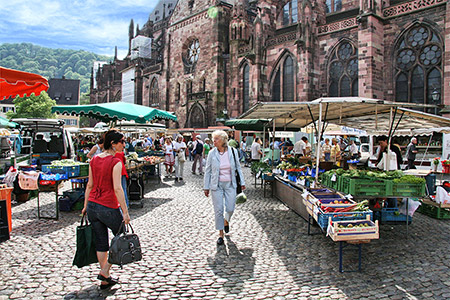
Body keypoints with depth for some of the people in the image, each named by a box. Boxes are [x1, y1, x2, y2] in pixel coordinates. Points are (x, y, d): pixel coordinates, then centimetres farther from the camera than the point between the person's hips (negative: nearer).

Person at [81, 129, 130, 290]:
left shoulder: (94, 160, 6)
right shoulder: (115, 162, -15)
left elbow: (90, 185, 10)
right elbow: (117, 189, -20)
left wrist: (85, 206, 18)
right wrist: (125, 212, -18)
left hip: (92, 205, 7)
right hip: (108, 207, -7)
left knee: (101, 242, 15)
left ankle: (105, 280, 25)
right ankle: (105, 271, 12)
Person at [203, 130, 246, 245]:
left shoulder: (233, 151, -3)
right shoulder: (212, 153, -5)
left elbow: (238, 167, 7)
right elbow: (208, 171, 2)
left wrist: (242, 182, 5)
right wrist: (206, 187, 1)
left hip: (230, 184, 1)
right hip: (216, 185, -1)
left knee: (230, 209, 2)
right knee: (218, 210, 1)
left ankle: (226, 221, 37)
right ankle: (221, 234, 17)